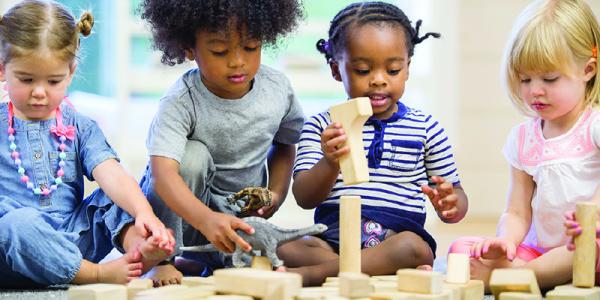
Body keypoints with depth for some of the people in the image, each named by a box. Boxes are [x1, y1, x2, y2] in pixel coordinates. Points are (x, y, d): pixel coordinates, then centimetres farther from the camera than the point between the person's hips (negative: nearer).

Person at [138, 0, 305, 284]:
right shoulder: (180, 103, -25)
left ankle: (199, 261, 10)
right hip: (186, 206, -4)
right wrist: (206, 219, -56)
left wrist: (276, 194, -7)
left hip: (243, 213, 4)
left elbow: (284, 144, 11)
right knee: (192, 155, -33)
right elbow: (162, 171, -39)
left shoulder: (278, 89, -11)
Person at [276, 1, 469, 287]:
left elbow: (456, 196, 16)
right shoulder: (321, 126, 10)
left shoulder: (426, 128, 12)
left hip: (398, 237, 0)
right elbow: (304, 198, 0)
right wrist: (330, 164, -22)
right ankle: (383, 269, -30)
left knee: (415, 249, -35)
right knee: (282, 246, -29)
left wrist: (451, 204, -10)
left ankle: (312, 273, -30)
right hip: (331, 238, 0)